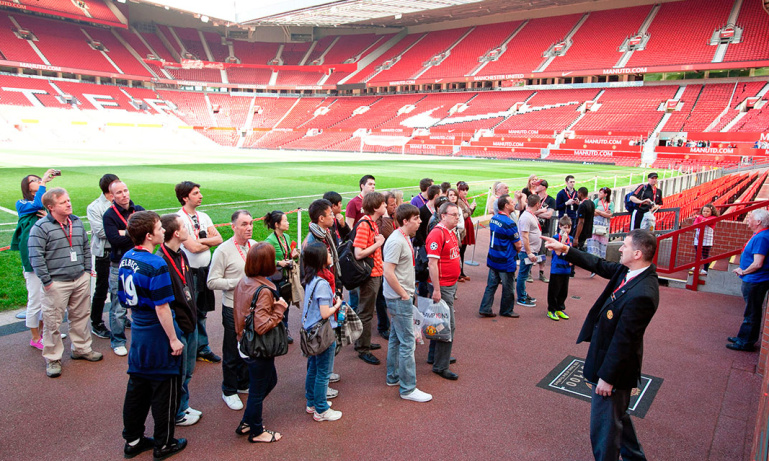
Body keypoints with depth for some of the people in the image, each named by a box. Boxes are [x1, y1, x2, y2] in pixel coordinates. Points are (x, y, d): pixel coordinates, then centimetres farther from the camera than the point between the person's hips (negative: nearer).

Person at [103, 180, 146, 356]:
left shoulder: (139, 210, 7)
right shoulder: (109, 215, -6)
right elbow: (115, 239, -18)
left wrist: (127, 233, -15)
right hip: (119, 266, -4)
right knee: (118, 306, 0)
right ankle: (117, 341, 15)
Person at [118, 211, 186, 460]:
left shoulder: (126, 259, 3)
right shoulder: (156, 265, -23)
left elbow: (125, 299, 11)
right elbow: (161, 308, -22)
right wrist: (174, 339, -14)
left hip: (139, 332, 8)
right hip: (159, 336, -8)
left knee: (137, 387, 19)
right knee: (164, 391, 7)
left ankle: (132, 440, 33)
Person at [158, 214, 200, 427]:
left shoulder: (181, 255, 7)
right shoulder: (162, 261, -22)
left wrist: (193, 314, 15)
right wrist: (173, 332, -18)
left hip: (190, 322, 9)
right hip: (177, 325, -9)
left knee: (187, 371, 21)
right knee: (177, 374, 8)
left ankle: (183, 407, 37)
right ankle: (176, 414, 26)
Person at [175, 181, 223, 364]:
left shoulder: (203, 216, 8)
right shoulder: (179, 218, -14)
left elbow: (219, 239, 1)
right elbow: (193, 247, -21)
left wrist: (200, 240, -12)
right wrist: (209, 242, -3)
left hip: (205, 268, 7)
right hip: (189, 271, -7)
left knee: (201, 311, 17)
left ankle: (202, 348, 29)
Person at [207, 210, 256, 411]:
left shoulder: (255, 246, 4)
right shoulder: (223, 250, -14)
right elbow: (212, 282, -15)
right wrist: (239, 282, -21)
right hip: (234, 309, -5)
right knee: (232, 352, 8)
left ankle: (244, 384, 38)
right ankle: (229, 391, 27)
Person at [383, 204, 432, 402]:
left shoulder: (405, 238, 10)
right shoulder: (396, 241, -21)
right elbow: (388, 273, -25)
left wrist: (407, 293, 14)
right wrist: (404, 295, -17)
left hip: (401, 298, 10)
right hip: (400, 299, -10)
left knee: (396, 338, 20)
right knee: (407, 343, -3)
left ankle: (393, 377, 34)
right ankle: (408, 389, 6)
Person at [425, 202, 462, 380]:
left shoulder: (451, 233, 11)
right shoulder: (437, 233, -18)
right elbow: (432, 263, -22)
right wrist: (436, 290, -22)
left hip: (451, 285, 9)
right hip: (442, 287, -9)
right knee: (448, 325, -5)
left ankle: (434, 356, 32)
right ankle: (441, 366, 5)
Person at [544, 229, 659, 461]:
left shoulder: (642, 294, -33)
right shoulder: (628, 270, -6)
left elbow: (623, 340, -27)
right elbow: (599, 265, 10)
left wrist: (607, 377, -19)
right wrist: (565, 250, 8)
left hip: (615, 366, -10)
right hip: (610, 354, 10)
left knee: (604, 427, 8)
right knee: (617, 415, 31)